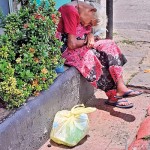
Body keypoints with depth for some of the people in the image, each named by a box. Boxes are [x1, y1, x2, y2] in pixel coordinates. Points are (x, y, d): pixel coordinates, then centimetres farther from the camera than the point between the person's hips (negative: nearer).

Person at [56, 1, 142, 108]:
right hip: (64, 49, -9)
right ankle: (113, 96, -9)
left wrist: (90, 37, -11)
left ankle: (120, 87, -14)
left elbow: (88, 32, 13)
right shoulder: (71, 12, -23)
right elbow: (72, 44, -26)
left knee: (109, 45, -5)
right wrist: (86, 41, -7)